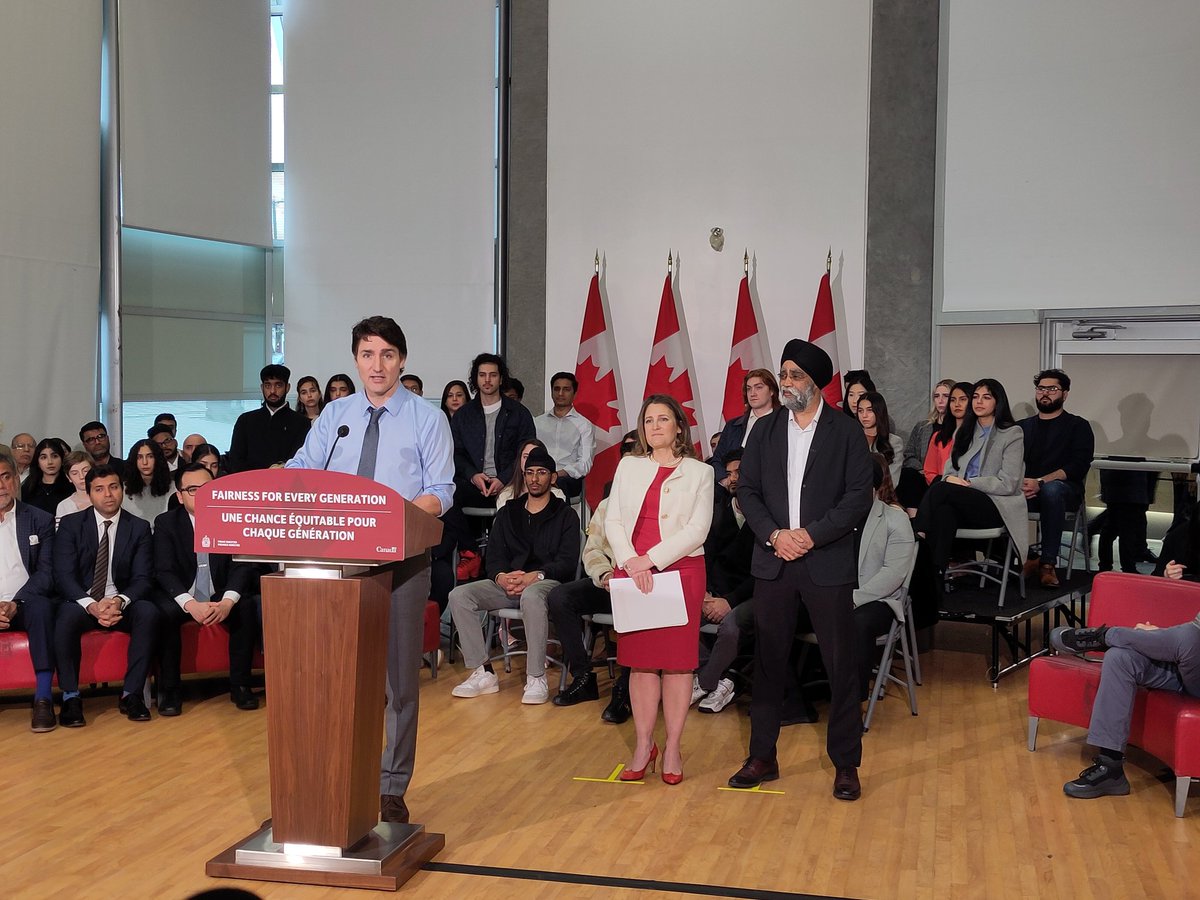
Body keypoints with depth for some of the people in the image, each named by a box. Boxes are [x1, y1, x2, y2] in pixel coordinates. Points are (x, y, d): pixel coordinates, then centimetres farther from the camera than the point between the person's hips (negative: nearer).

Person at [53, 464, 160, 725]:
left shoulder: (139, 527, 5)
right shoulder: (71, 524, 2)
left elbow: (143, 578, -2)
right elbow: (63, 575, -7)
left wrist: (120, 601, -25)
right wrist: (91, 605, -26)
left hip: (122, 604, 1)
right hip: (81, 602, -1)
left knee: (149, 612, -31)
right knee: (67, 615, -35)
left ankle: (131, 694, -24)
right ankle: (70, 697, -24)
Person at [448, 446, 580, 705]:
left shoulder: (565, 514, 10)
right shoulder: (507, 514, 22)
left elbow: (567, 562, -3)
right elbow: (493, 556, 11)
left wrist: (535, 576, -21)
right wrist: (501, 577, -13)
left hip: (547, 582, -4)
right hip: (507, 583, 5)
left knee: (531, 596, -41)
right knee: (459, 595, -21)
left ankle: (536, 678, -33)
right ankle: (483, 673, -20)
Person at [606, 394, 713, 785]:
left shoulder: (699, 473, 4)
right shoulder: (628, 466, 12)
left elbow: (697, 529, -6)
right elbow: (613, 520, 5)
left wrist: (650, 559, -14)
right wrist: (631, 562, -11)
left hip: (680, 571, -2)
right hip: (632, 572, 2)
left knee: (677, 660, 0)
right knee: (640, 660, 4)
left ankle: (673, 748, 7)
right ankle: (643, 745, 12)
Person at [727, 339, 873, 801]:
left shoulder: (846, 431, -1)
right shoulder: (765, 432, 9)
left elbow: (859, 495, -7)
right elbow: (747, 490, 6)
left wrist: (811, 535, -15)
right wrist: (774, 534, -10)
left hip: (828, 563, -3)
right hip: (773, 562, 3)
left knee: (840, 664, 2)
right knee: (768, 660, 9)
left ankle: (846, 764, 14)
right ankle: (762, 757, 20)